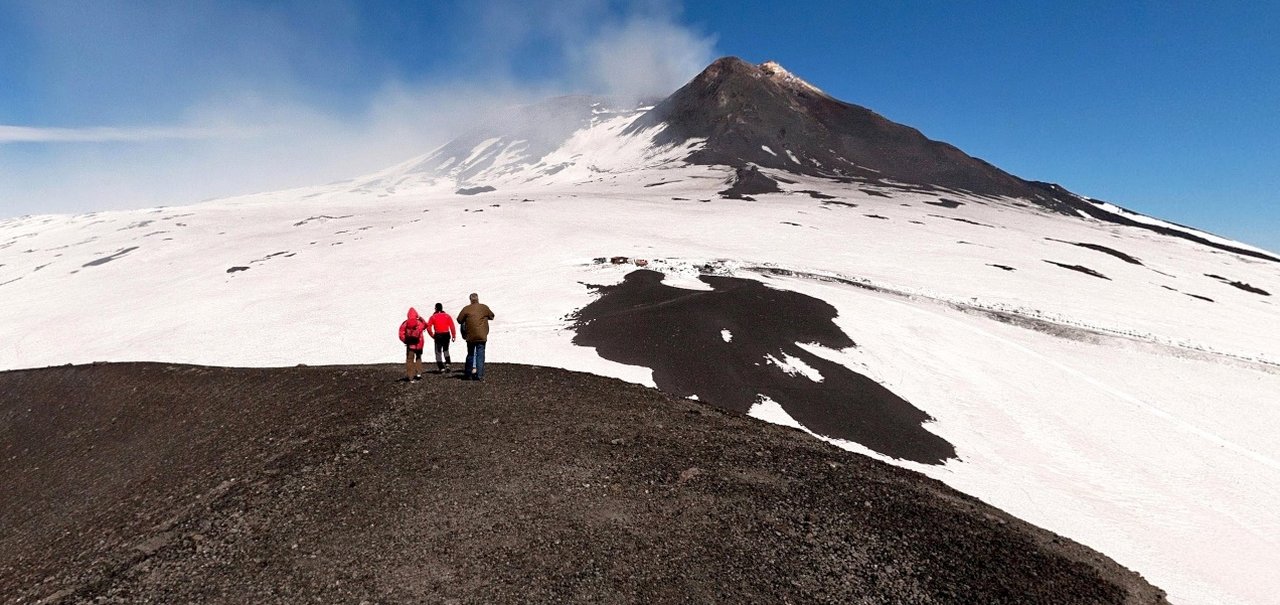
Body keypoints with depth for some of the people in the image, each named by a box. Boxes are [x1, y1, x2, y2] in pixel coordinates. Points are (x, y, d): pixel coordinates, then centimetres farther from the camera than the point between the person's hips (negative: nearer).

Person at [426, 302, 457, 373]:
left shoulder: (433, 317, 1)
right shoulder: (447, 316, 4)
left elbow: (428, 327, -5)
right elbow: (452, 326, -4)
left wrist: (432, 335, 7)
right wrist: (454, 335, -1)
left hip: (438, 336, -2)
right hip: (446, 335, 2)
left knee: (438, 352, 6)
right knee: (446, 350, 21)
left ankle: (441, 368, 0)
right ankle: (447, 364, 7)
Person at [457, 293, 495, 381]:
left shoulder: (466, 309, -1)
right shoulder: (484, 307, 2)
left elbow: (459, 320, 1)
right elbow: (491, 316, 14)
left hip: (470, 336, 1)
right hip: (482, 336, -1)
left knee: (470, 354, 14)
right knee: (480, 355, 1)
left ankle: (468, 374, 19)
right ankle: (479, 375, -6)